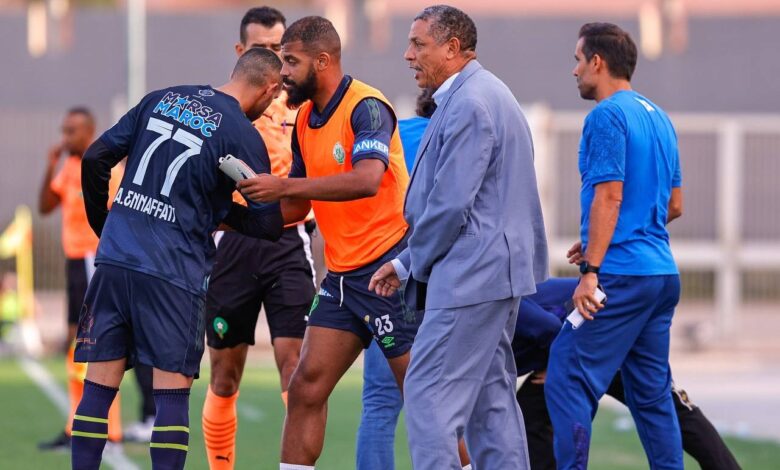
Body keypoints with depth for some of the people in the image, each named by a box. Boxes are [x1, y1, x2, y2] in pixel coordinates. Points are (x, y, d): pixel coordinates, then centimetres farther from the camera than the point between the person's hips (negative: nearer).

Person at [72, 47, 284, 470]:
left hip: (115, 260, 5)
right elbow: (270, 225, -6)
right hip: (173, 273, -5)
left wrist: (102, 225, 21)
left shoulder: (161, 99, 11)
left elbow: (95, 159, 11)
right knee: (172, 391, 0)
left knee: (99, 386, 6)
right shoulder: (243, 136, -5)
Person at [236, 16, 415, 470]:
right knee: (306, 388, 2)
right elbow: (297, 206, 21)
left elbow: (367, 179, -31)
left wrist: (285, 186, -29)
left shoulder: (366, 107, -14)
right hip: (342, 275, 8)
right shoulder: (305, 120, 11)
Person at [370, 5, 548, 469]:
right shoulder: (486, 95, 16)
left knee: (430, 393, -9)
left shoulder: (468, 104, -17)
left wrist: (411, 265, -6)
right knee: (491, 396, 13)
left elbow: (450, 205, -21)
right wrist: (407, 261, 15)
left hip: (470, 275, -11)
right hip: (496, 273, 11)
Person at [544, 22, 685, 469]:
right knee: (653, 392, 10)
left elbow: (609, 197, -16)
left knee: (568, 381, -7)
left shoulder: (607, 116, -9)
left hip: (621, 277, -9)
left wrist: (590, 270, -17)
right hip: (663, 274, 9)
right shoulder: (658, 117, 17)